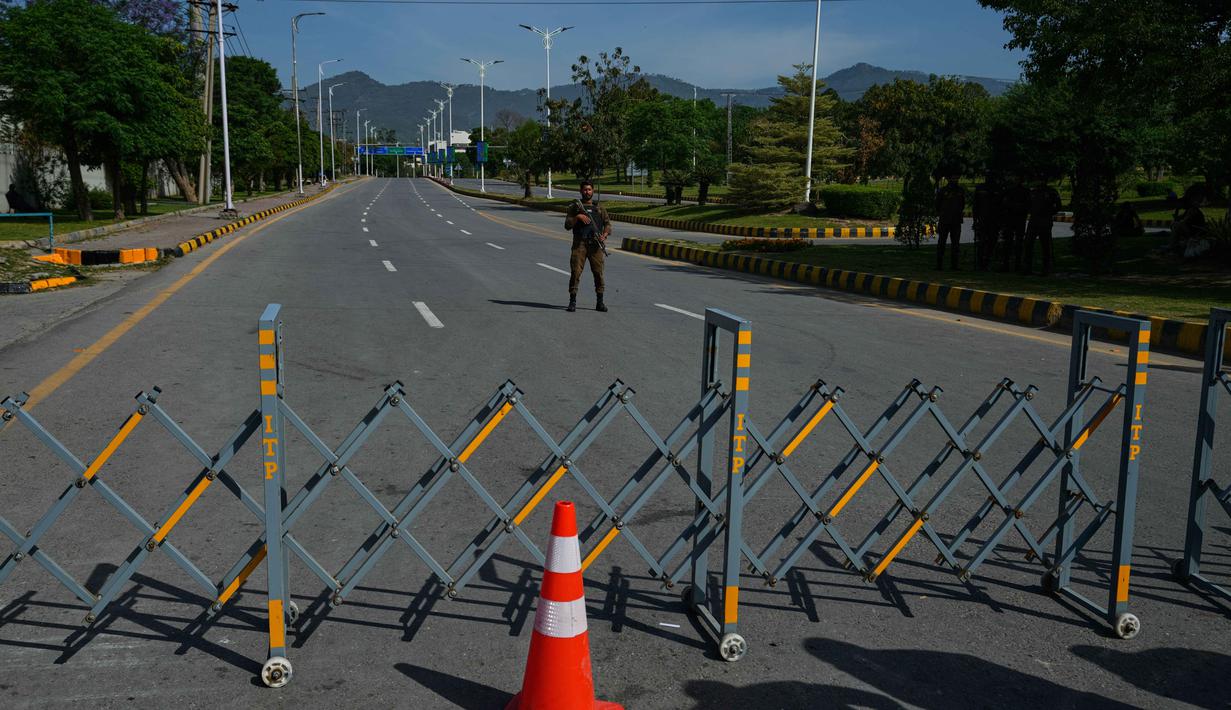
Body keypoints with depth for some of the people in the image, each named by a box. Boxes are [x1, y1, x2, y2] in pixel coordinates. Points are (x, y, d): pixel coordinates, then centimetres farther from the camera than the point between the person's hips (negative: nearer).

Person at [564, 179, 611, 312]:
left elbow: (608, 224, 10)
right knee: (575, 272, -7)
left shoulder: (599, 207, 15)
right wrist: (578, 217, -13)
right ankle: (572, 301, -2)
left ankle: (600, 302, 7)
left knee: (598, 272, 0)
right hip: (579, 243, -1)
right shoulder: (574, 207, 10)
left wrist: (604, 235, -9)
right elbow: (567, 225, 3)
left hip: (596, 244, 1)